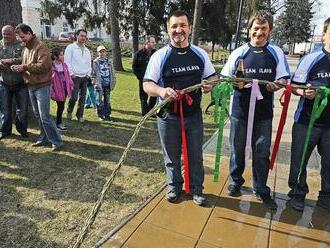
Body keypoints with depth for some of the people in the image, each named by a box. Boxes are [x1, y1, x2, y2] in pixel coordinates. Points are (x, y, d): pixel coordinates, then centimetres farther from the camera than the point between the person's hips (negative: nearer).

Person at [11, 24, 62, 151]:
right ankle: (44, 138, 24)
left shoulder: (40, 46, -10)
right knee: (38, 115, 13)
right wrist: (19, 67, 1)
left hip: (42, 86, -8)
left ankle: (56, 142, -1)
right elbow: (26, 67, 22)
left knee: (45, 116, -10)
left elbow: (43, 65, -21)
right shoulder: (25, 49, 16)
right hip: (31, 86, 8)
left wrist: (24, 67, -17)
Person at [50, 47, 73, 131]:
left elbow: (68, 76, 14)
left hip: (65, 89, 5)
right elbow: (50, 80, -11)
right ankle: (59, 123, 19)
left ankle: (59, 121, 29)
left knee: (61, 106, 14)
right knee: (60, 106, 2)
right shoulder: (51, 66, -12)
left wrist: (70, 85, 10)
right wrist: (51, 92, -13)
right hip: (58, 90, -5)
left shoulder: (64, 65, 8)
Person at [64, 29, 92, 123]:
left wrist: (88, 74, 8)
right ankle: (69, 111, 15)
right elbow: (67, 62, -6)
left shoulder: (87, 50, 18)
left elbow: (89, 63, 21)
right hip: (75, 77, -5)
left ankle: (80, 115, 16)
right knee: (74, 97, -10)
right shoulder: (70, 47, 0)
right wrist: (71, 73, -11)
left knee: (82, 97, 6)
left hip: (85, 77, 5)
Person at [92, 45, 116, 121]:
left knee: (107, 100, 8)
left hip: (107, 84, 4)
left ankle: (107, 114, 17)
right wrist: (96, 83, -11)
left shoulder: (109, 62, 13)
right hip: (99, 85, -3)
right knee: (99, 101, -1)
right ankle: (101, 115, 8)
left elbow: (112, 73, 15)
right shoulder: (95, 62, 0)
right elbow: (94, 74, -3)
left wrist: (113, 83, 10)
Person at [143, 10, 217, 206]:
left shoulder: (200, 54, 4)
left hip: (194, 114, 2)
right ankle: (174, 187, 34)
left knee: (196, 155, 11)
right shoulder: (159, 56, -4)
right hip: (168, 116, -1)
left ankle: (196, 189, 30)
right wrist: (161, 90, -29)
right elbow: (147, 85, -7)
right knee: (172, 155, 12)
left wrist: (210, 85, -12)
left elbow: (213, 78, 12)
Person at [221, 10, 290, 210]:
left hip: (264, 112, 0)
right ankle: (236, 182, 32)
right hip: (240, 110, 0)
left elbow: (283, 79, 6)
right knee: (237, 149, 11)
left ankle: (261, 190, 25)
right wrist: (236, 83, -16)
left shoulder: (277, 53, 4)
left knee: (262, 152, 8)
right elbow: (225, 78, 5)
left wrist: (276, 85, -16)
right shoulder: (239, 53, 3)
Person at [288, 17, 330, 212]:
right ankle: (298, 194, 27)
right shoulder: (311, 59, -5)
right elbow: (295, 87, -3)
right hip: (307, 121, -3)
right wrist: (305, 93, -23)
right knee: (299, 160, 8)